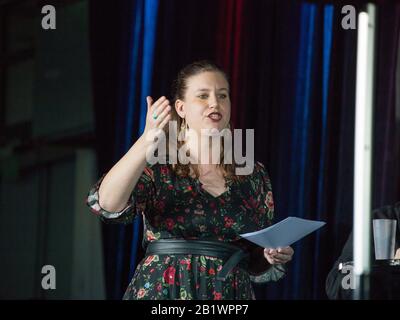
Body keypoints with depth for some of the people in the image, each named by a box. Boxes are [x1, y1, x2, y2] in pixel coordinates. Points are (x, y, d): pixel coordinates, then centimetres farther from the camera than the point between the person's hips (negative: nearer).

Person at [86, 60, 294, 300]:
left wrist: (274, 256, -10)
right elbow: (107, 203, -23)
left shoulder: (253, 175, 6)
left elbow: (256, 263, 13)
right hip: (163, 292, -3)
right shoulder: (157, 166, -3)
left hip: (232, 295, 3)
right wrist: (148, 140, -31)